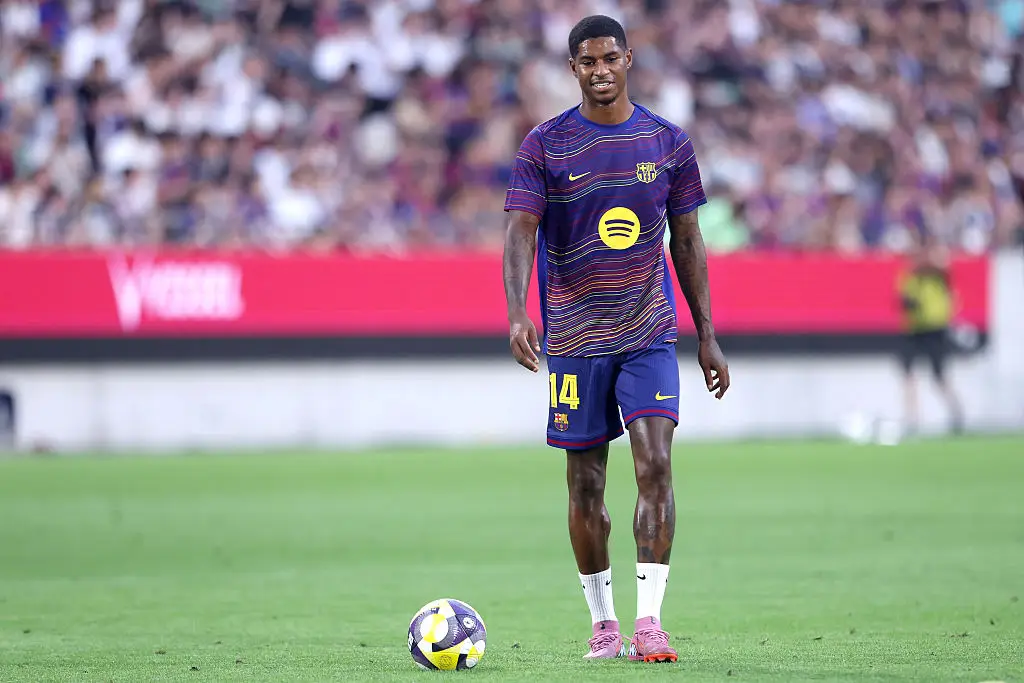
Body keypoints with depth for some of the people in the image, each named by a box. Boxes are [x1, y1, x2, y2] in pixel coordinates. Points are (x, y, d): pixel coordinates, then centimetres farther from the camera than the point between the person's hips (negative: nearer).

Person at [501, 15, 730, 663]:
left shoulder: (668, 142, 5)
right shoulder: (545, 145, -2)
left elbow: (687, 241, 11)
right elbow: (521, 231, -11)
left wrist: (708, 336, 9)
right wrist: (518, 313, -27)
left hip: (650, 333, 0)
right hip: (574, 336, 0)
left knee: (655, 464, -15)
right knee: (586, 483, 4)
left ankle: (650, 619, -14)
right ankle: (604, 622, 17)